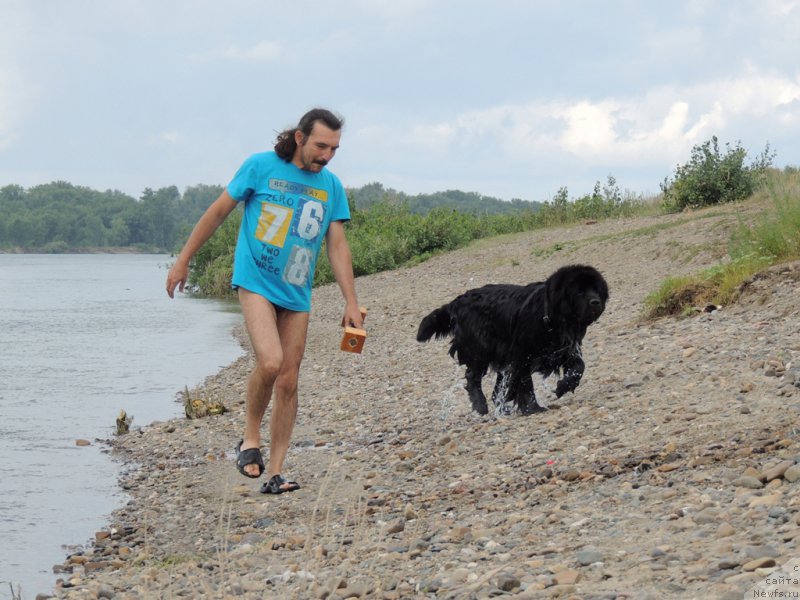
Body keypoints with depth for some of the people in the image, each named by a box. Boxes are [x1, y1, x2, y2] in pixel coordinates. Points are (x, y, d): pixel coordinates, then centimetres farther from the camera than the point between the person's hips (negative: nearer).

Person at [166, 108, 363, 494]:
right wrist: (184, 260, 4)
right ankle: (249, 440, -2)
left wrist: (351, 302, 2)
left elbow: (337, 246, 9)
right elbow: (218, 212, 3)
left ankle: (275, 473, 10)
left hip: (296, 293, 5)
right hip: (255, 282, -4)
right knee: (269, 361, -25)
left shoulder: (331, 186, 7)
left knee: (288, 382, 3)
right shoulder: (261, 167, -4)